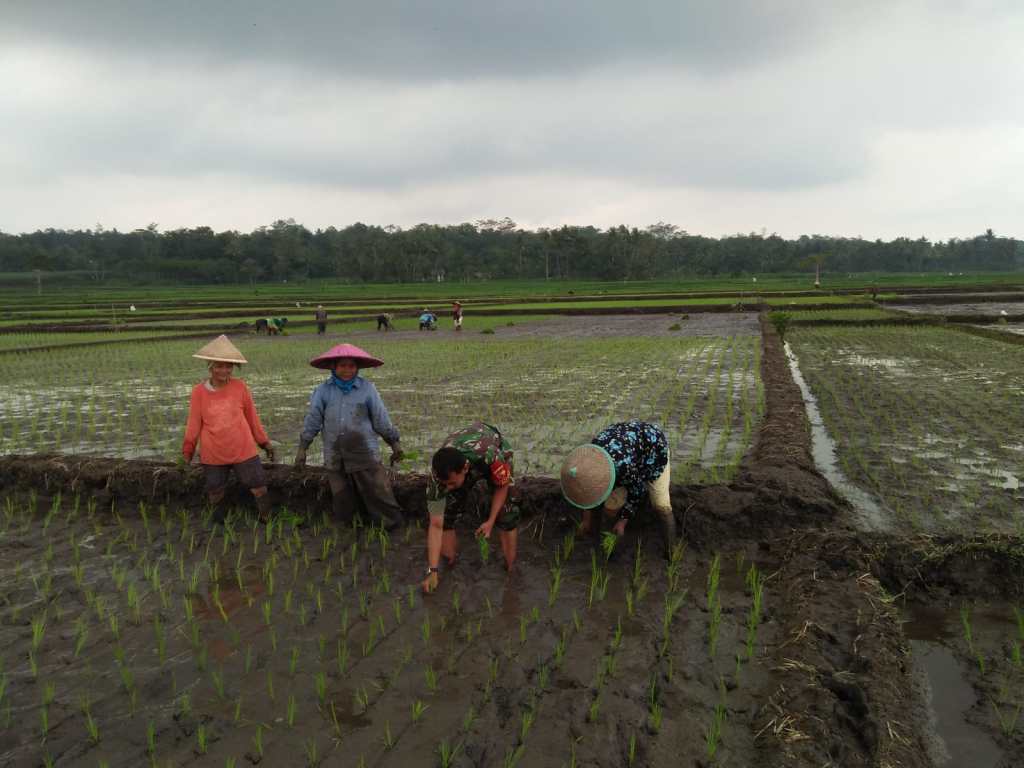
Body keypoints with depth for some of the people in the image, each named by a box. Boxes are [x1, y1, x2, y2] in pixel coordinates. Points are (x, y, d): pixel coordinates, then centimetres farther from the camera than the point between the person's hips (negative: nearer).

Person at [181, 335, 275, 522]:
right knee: (215, 496, 13)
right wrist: (187, 452, 7)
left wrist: (264, 442, 10)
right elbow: (194, 423, 2)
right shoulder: (199, 391, -5)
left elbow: (252, 417, 5)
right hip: (213, 457, 1)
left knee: (260, 490, 2)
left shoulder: (240, 387, -5)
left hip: (244, 452, 0)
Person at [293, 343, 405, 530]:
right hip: (335, 458, 2)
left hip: (365, 455, -2)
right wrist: (302, 449, 6)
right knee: (344, 512, 10)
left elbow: (381, 419, 2)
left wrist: (395, 444, 7)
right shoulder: (323, 390, 0)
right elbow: (312, 420, 4)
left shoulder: (367, 389, -3)